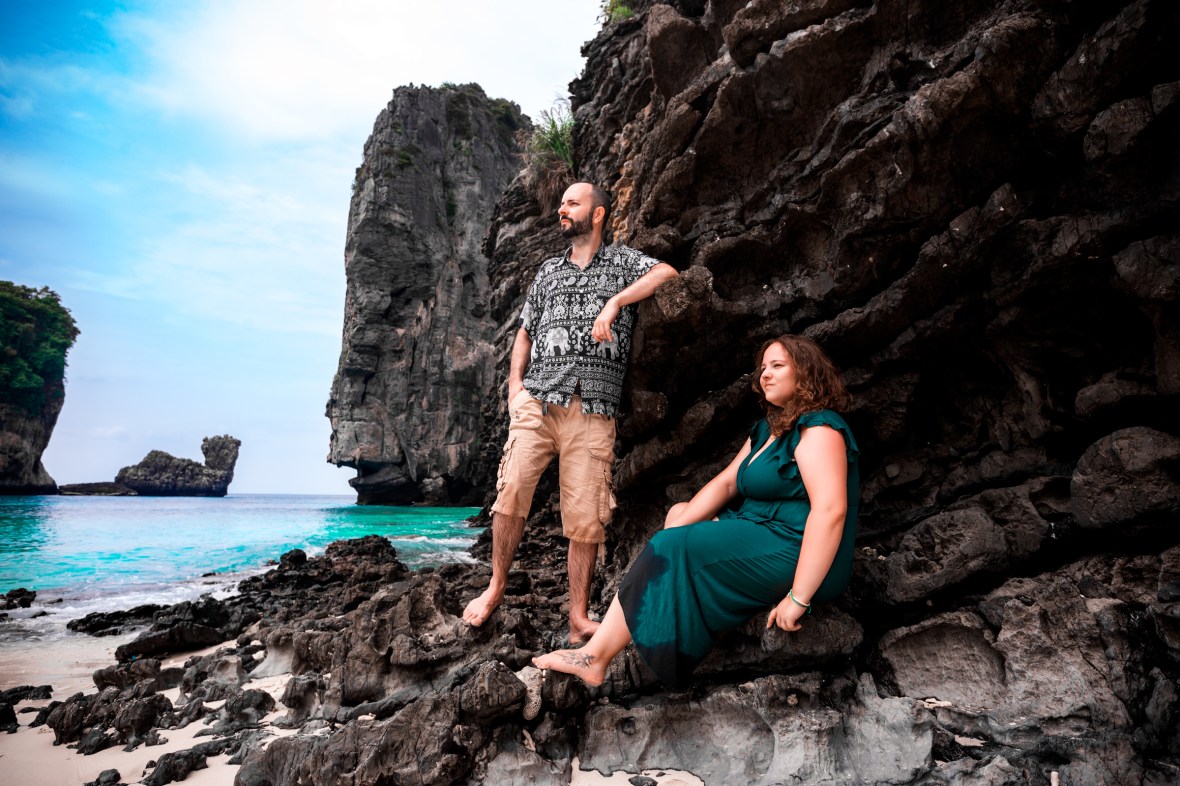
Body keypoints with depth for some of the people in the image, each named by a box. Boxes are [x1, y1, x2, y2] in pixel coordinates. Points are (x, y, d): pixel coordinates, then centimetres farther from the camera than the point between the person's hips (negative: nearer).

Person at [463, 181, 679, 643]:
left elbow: (667, 272, -5)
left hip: (594, 410, -2)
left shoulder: (621, 261, 14)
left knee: (586, 518, -3)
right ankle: (496, 587, 11)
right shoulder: (548, 271, 24)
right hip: (538, 401, 3)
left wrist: (614, 302, -13)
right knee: (511, 494, -10)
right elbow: (525, 333, 24)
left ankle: (579, 618, 7)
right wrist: (515, 385, 9)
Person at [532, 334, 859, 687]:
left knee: (671, 551, -17)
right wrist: (675, 528, -3)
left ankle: (594, 658, -10)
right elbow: (725, 482, 11)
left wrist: (798, 598, -28)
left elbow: (831, 511, -26)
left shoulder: (817, 430, -15)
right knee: (679, 512, 13)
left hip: (794, 555, -10)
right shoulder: (768, 429, 15)